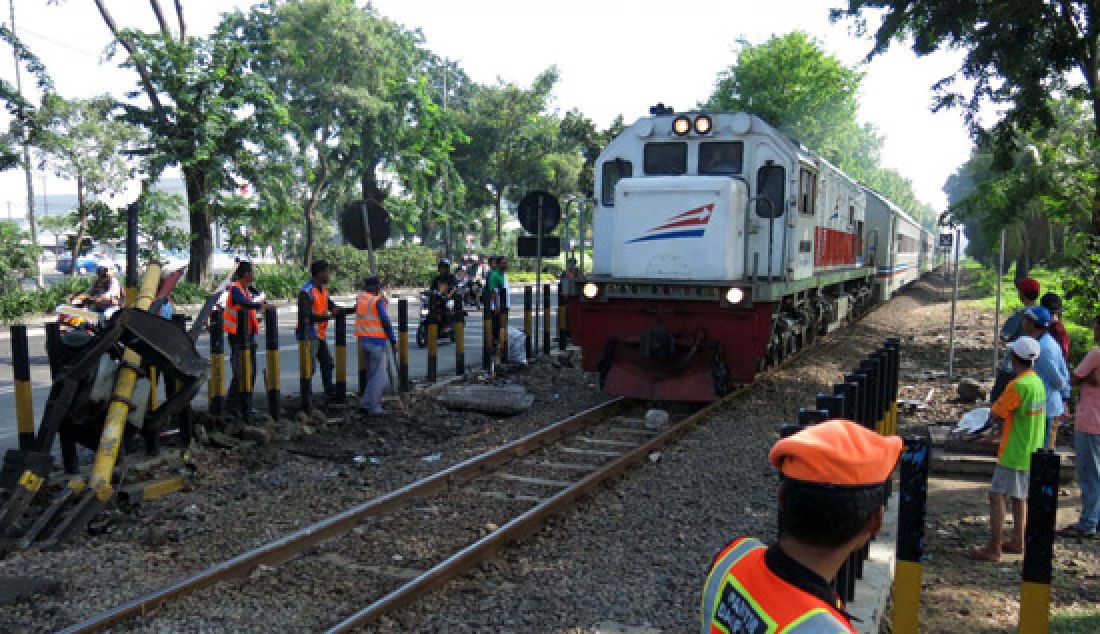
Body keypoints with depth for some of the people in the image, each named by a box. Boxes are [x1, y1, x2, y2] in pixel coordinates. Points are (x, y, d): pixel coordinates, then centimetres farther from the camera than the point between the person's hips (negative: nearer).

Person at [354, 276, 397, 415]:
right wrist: (393, 340, -9)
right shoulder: (378, 301, -14)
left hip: (363, 340, 7)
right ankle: (369, 405, -7)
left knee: (372, 373, 18)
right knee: (380, 377, -2)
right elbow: (385, 322, -16)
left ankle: (374, 404, 23)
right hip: (376, 341, -7)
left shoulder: (360, 298, 5)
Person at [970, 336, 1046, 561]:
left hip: (1013, 453, -9)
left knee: (997, 496, -5)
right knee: (1019, 496, 19)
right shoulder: (1037, 382, 6)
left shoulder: (1018, 386, -23)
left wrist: (1003, 421, 5)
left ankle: (993, 549, -4)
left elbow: (996, 413, -14)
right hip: (1030, 452, 9)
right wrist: (1007, 421, 2)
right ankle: (1017, 541, 29)